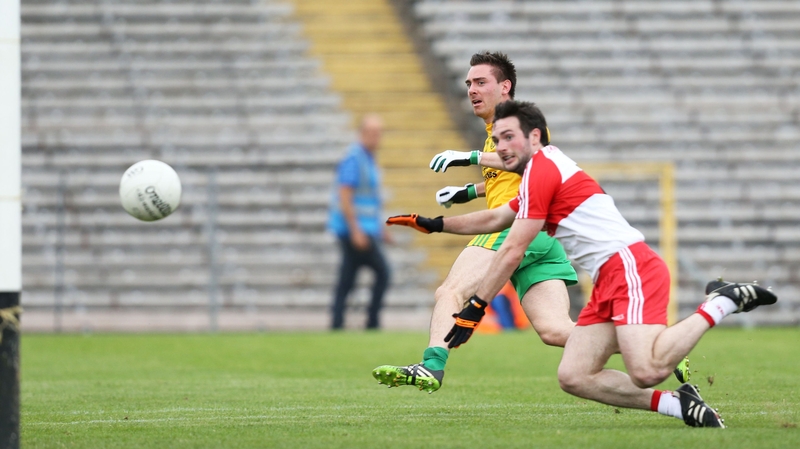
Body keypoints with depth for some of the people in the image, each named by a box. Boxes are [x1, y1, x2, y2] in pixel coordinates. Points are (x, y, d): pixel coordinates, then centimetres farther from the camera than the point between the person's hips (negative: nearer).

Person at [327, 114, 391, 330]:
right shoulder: (354, 159, -15)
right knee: (382, 272, -8)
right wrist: (356, 231, -23)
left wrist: (380, 227, 24)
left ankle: (336, 324, 6)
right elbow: (344, 197, -20)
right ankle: (373, 321, -5)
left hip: (362, 229, 10)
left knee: (346, 280, 7)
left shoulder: (368, 158, 16)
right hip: (356, 229, -10)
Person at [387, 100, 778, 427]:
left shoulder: (541, 168, -5)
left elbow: (513, 251, -8)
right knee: (573, 377, 0)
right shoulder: (541, 173, 26)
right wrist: (434, 224, 41)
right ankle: (679, 405, -3)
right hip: (609, 281, 10)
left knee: (647, 371, -28)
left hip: (629, 267, -10)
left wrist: (476, 307, -4)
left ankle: (720, 304, -9)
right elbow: (495, 219, 42)